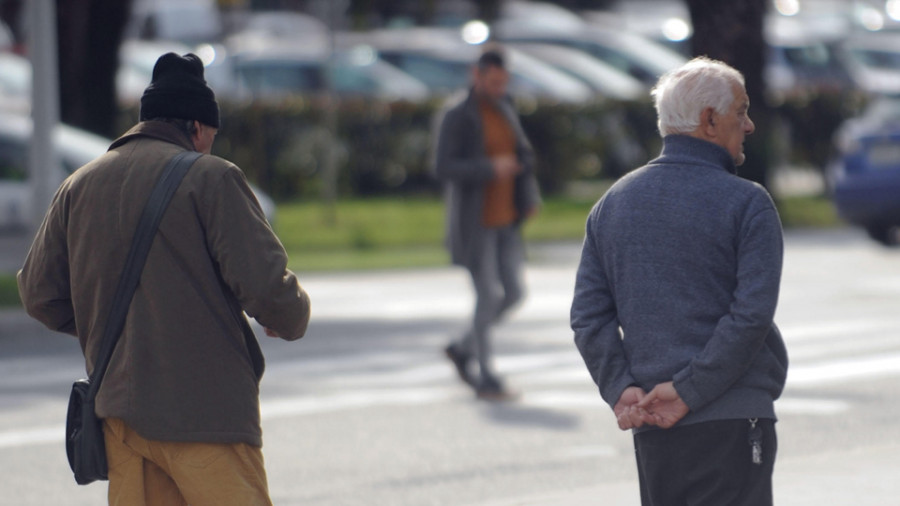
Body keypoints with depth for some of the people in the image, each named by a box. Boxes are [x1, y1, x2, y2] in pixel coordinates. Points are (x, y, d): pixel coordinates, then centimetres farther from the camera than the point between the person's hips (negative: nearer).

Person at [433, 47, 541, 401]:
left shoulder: (505, 110, 11)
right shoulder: (456, 115, -11)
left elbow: (523, 155, 22)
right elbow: (443, 167, -18)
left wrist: (530, 195, 7)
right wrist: (490, 168, -24)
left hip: (505, 219, 7)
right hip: (475, 222, -7)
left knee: (513, 292, 6)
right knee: (488, 295, -8)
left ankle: (463, 349, 26)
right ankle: (486, 379, 1)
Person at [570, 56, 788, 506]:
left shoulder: (613, 203, 12)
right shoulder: (746, 203, -6)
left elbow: (588, 314, 5)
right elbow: (752, 313, -15)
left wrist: (621, 391, -2)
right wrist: (688, 392, -13)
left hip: (650, 432, 6)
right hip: (729, 424, -6)